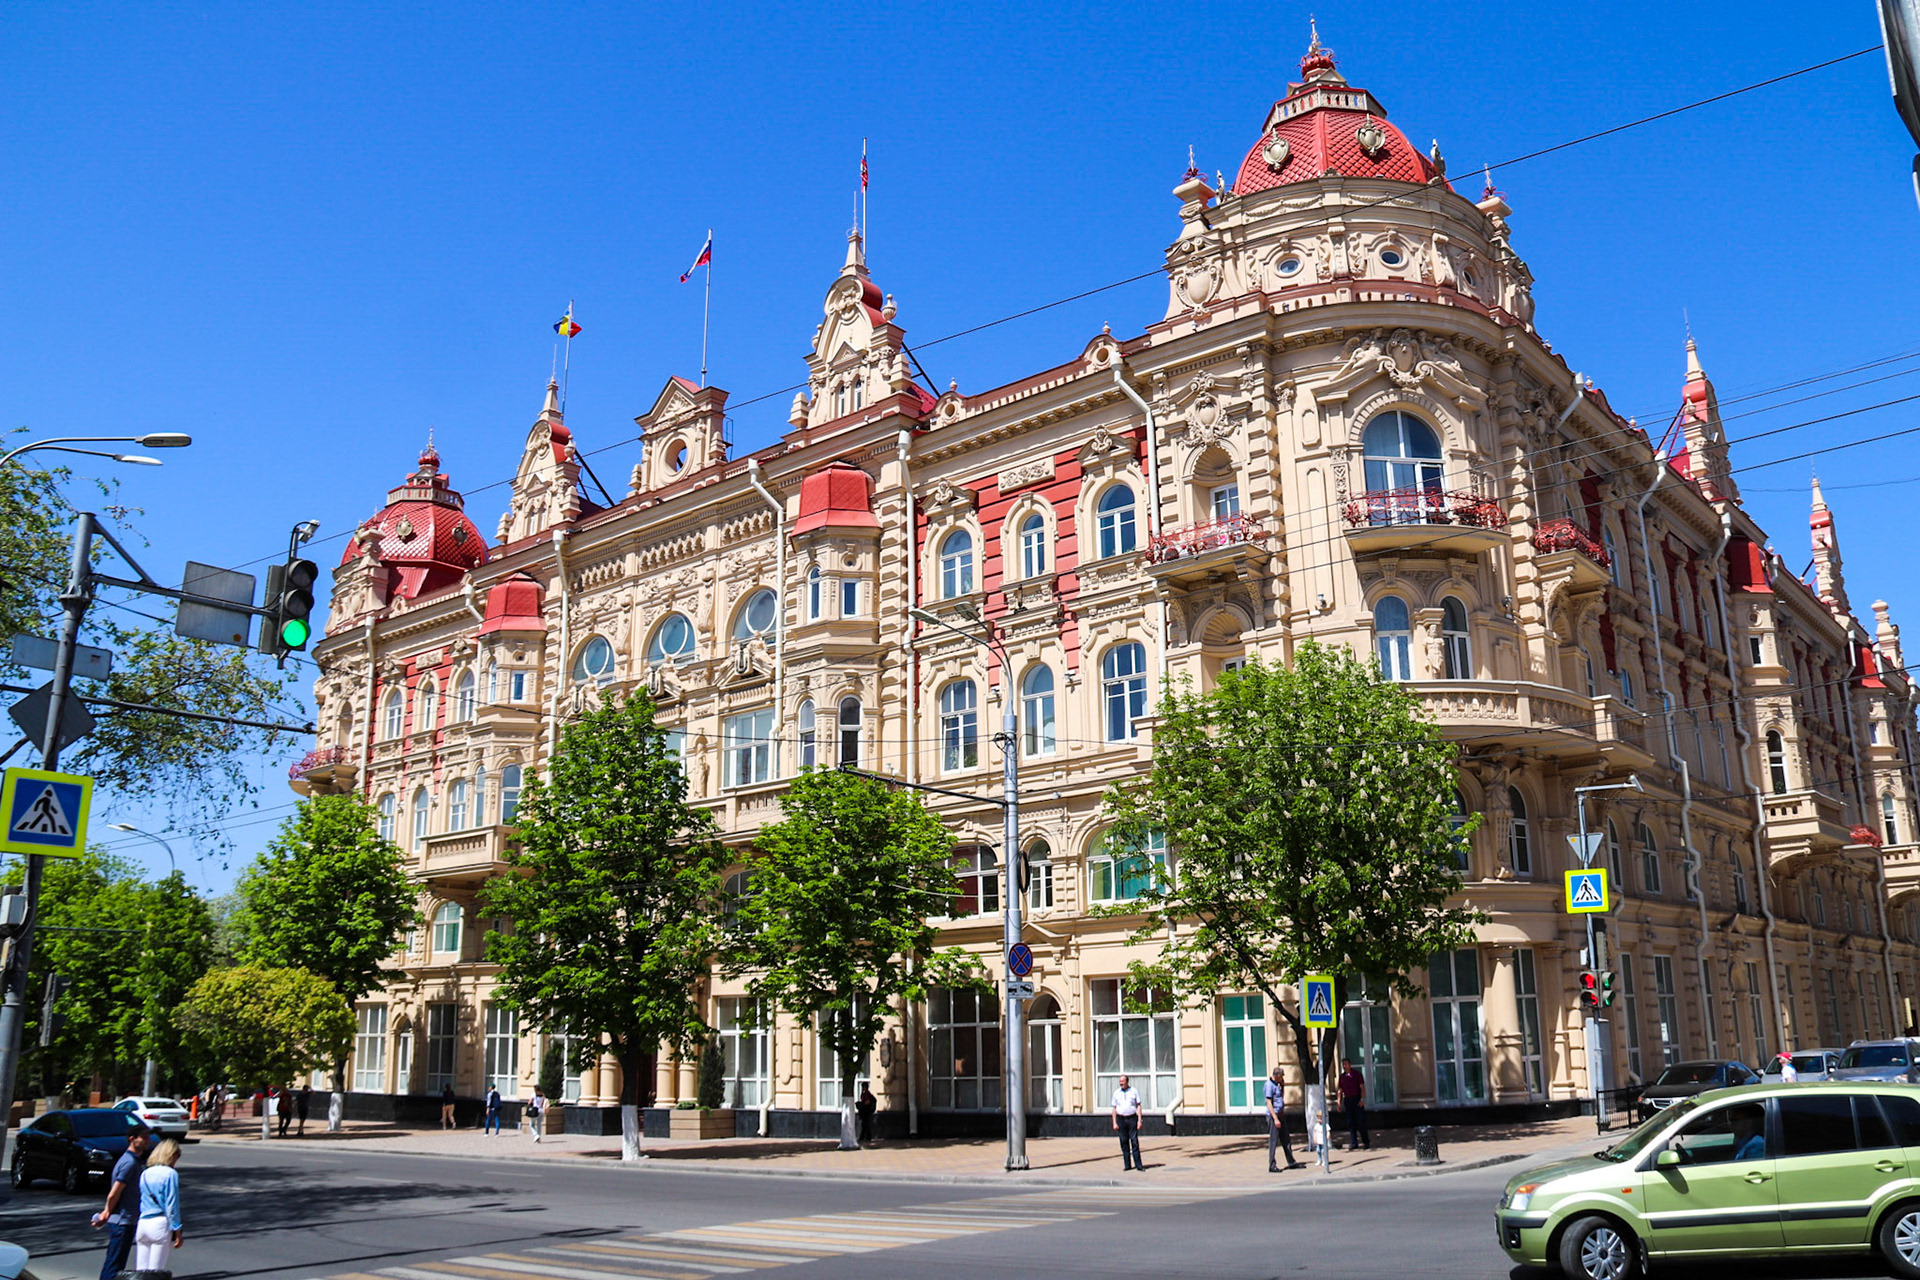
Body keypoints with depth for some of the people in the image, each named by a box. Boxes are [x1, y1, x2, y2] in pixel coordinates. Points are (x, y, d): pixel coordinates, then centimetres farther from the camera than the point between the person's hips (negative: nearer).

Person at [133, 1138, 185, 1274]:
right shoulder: (170, 1174, -6)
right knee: (157, 1272, -2)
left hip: (141, 1224, 6)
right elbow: (172, 1205, -9)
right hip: (160, 1225, -6)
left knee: (140, 1272, 8)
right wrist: (177, 1231, -5)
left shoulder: (145, 1174, 12)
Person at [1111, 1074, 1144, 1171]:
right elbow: (1114, 1108, 9)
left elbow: (1138, 1106, 3)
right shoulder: (1116, 1093, 7)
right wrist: (1114, 1123, 1)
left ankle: (1138, 1165, -4)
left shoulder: (1134, 1091, 3)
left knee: (1135, 1141, -6)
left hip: (1132, 1118, -2)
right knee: (1124, 1142, 3)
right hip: (1121, 1119, 2)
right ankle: (1127, 1165, 9)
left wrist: (1139, 1120, -6)